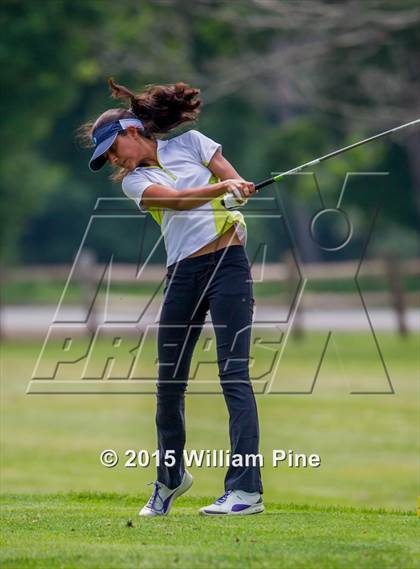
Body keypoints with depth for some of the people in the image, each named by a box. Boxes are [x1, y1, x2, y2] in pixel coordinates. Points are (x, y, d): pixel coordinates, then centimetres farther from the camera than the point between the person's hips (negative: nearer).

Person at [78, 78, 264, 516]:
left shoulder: (190, 144, 8)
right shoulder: (133, 180, 9)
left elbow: (238, 182, 2)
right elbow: (177, 199, -11)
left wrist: (239, 192, -21)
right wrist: (223, 187, -27)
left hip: (227, 262, -4)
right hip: (183, 275, 4)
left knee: (234, 375, -12)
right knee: (169, 382, 6)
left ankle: (246, 489, -16)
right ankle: (170, 478, 29)